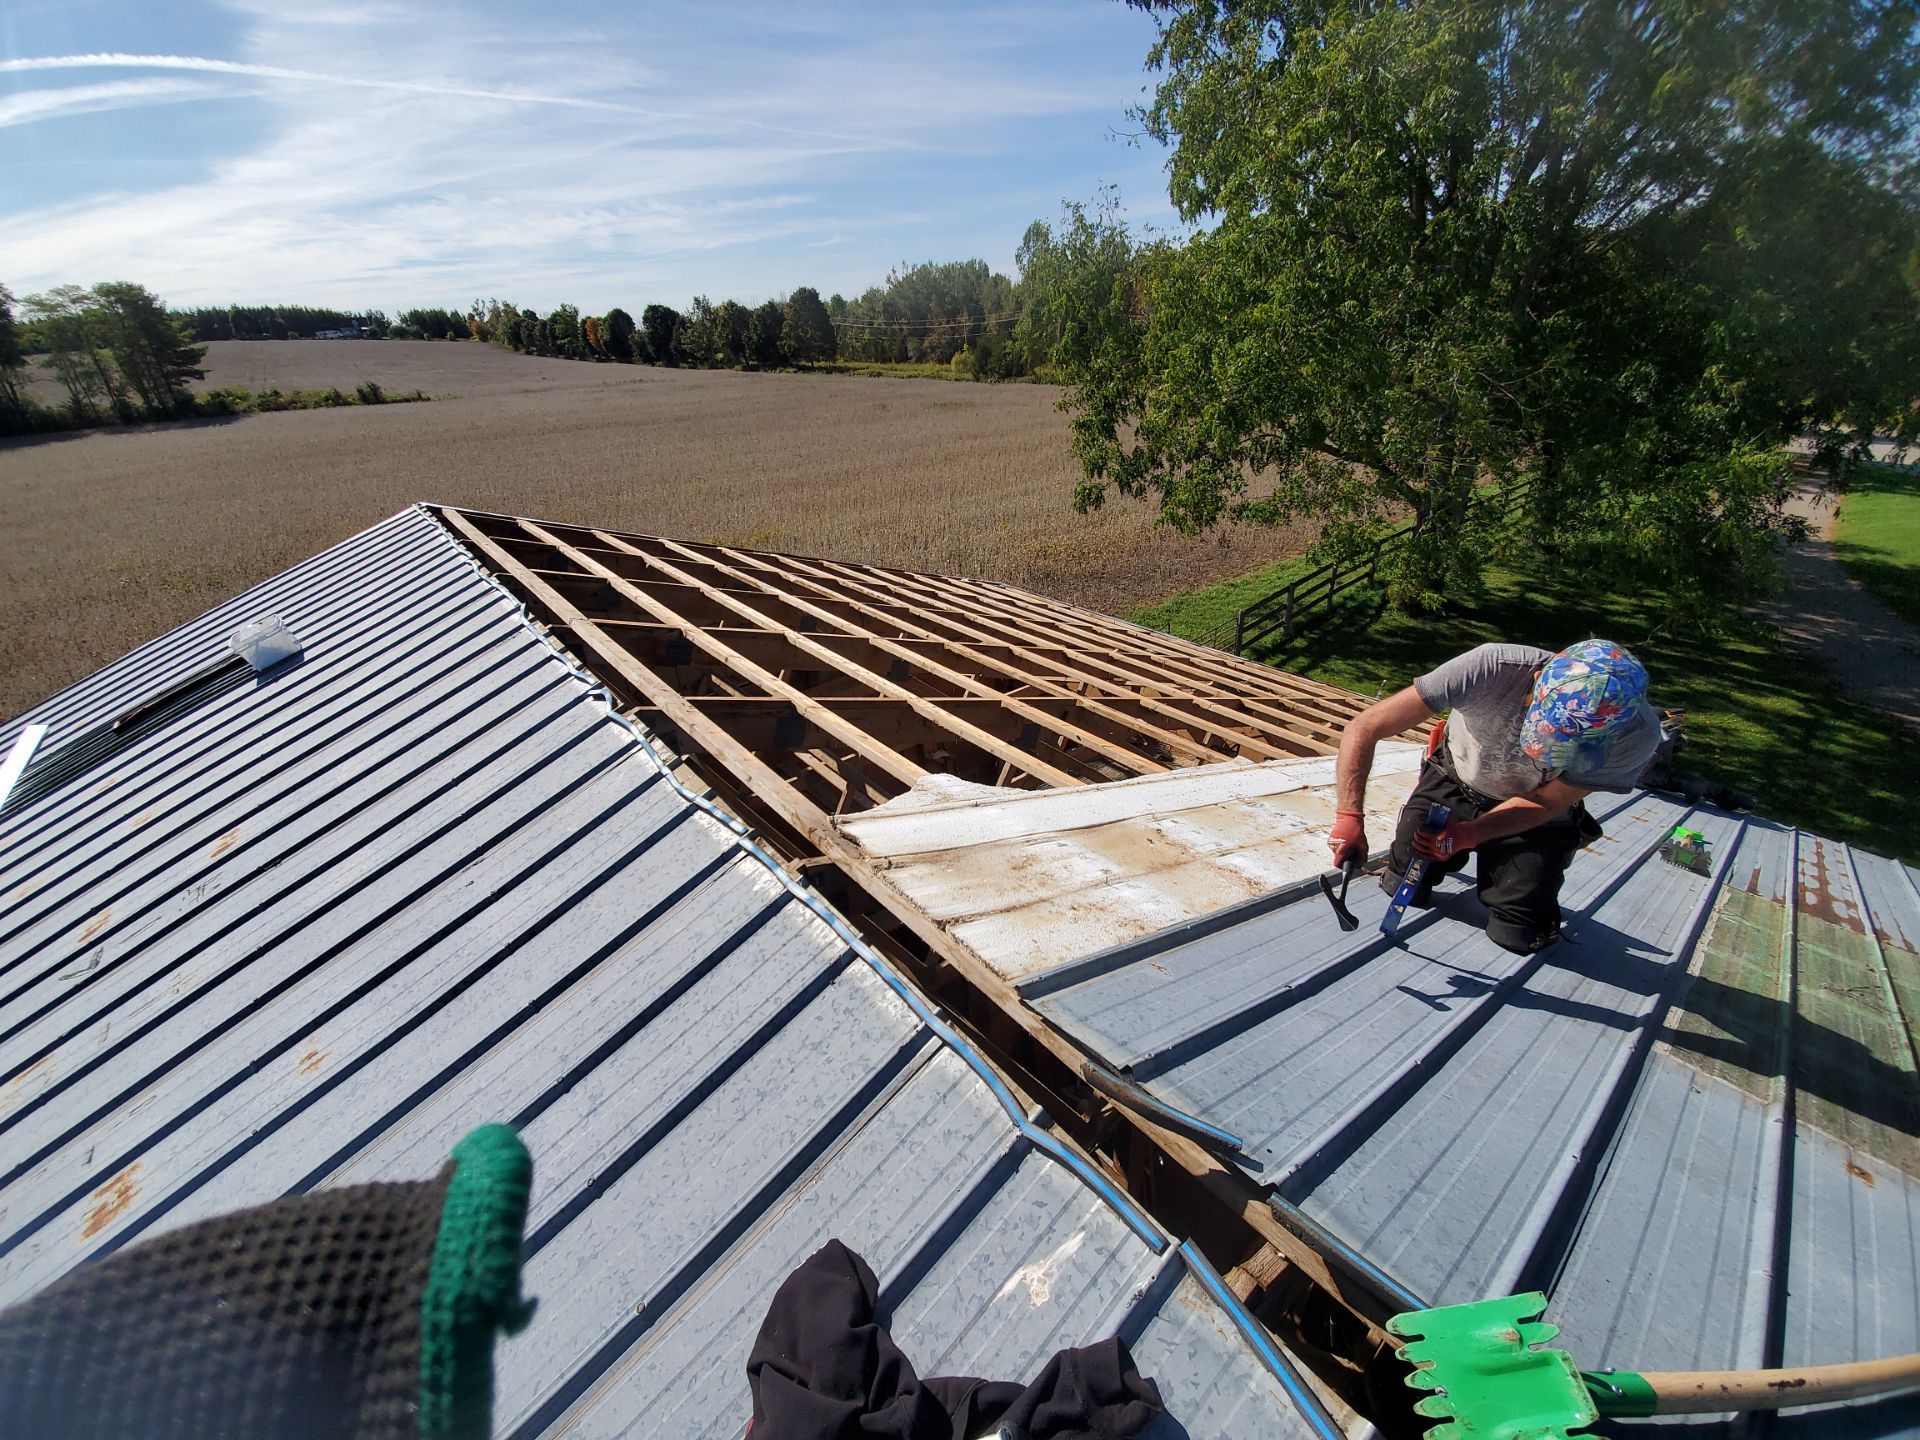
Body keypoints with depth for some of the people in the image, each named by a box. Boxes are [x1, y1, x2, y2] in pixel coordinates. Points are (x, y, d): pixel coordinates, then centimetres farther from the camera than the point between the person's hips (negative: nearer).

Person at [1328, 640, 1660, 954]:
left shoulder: (1636, 735, -32)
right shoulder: (1490, 668, -38)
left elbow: (1548, 802, -17)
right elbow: (1365, 727, -36)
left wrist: (1470, 834, -34)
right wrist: (1350, 815, -45)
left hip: (1534, 816, 0)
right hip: (1455, 781, 0)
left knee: (1518, 937, -7)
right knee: (1402, 889, -1)